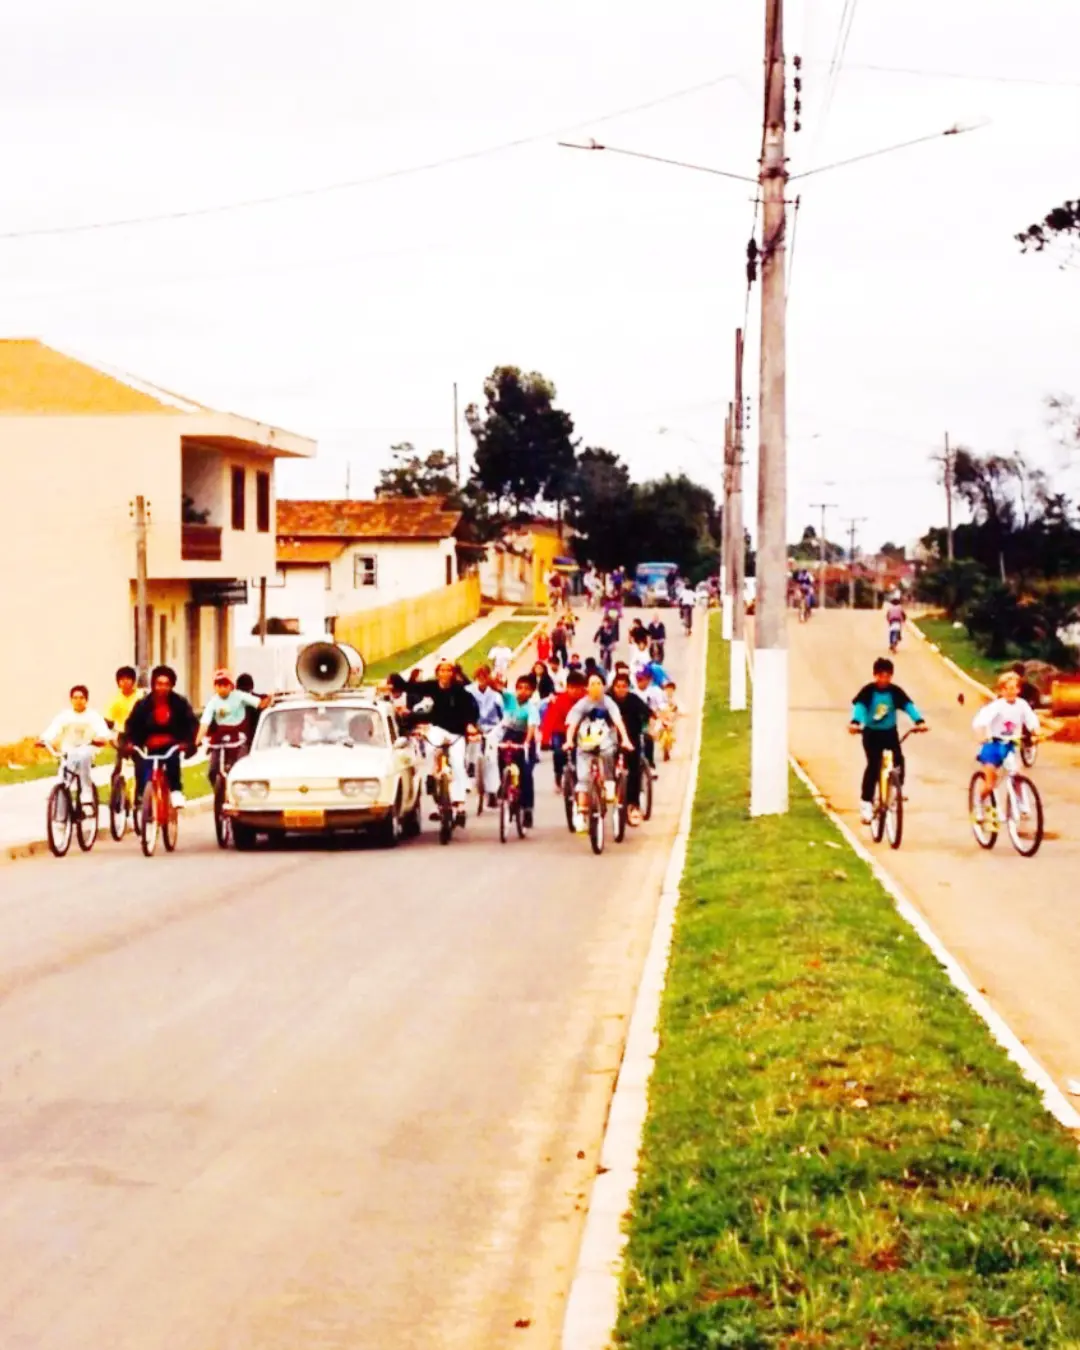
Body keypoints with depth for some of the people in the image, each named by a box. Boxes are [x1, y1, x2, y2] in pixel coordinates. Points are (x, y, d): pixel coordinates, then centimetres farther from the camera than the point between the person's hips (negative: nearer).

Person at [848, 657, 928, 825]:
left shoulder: (895, 691, -7)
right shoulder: (868, 691, -12)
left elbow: (909, 706, -19)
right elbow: (859, 706, -26)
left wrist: (919, 721, -39)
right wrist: (854, 722, -48)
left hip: (890, 732, 2)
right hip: (871, 733, -2)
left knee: (898, 760, -19)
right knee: (873, 764, -16)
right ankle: (866, 803, -11)